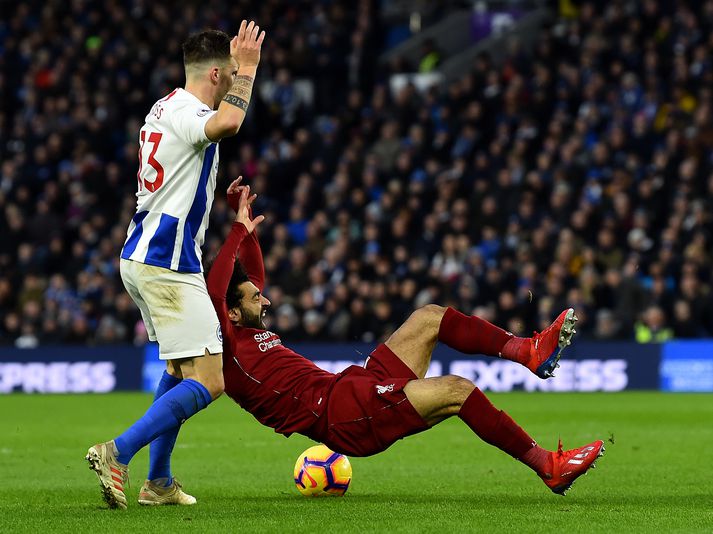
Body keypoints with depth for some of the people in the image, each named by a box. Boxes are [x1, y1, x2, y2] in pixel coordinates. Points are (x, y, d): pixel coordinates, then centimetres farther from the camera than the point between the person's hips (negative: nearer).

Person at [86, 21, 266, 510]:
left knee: (179, 368, 24)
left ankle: (159, 482, 25)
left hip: (143, 256, 11)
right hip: (168, 265, -11)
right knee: (208, 382, -12)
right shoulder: (184, 112, -17)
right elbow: (226, 124, -40)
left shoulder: (168, 106, 13)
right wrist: (247, 68, -27)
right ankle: (118, 454, -17)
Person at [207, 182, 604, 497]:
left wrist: (245, 219, 23)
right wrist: (241, 229, -22)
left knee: (430, 318, 9)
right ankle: (549, 467, -16)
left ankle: (530, 352, 5)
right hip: (340, 415, -11)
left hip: (350, 386, 11)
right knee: (456, 390, -22)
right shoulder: (229, 346, -10)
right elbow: (213, 291, -27)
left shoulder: (250, 330, 17)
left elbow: (253, 275, 32)